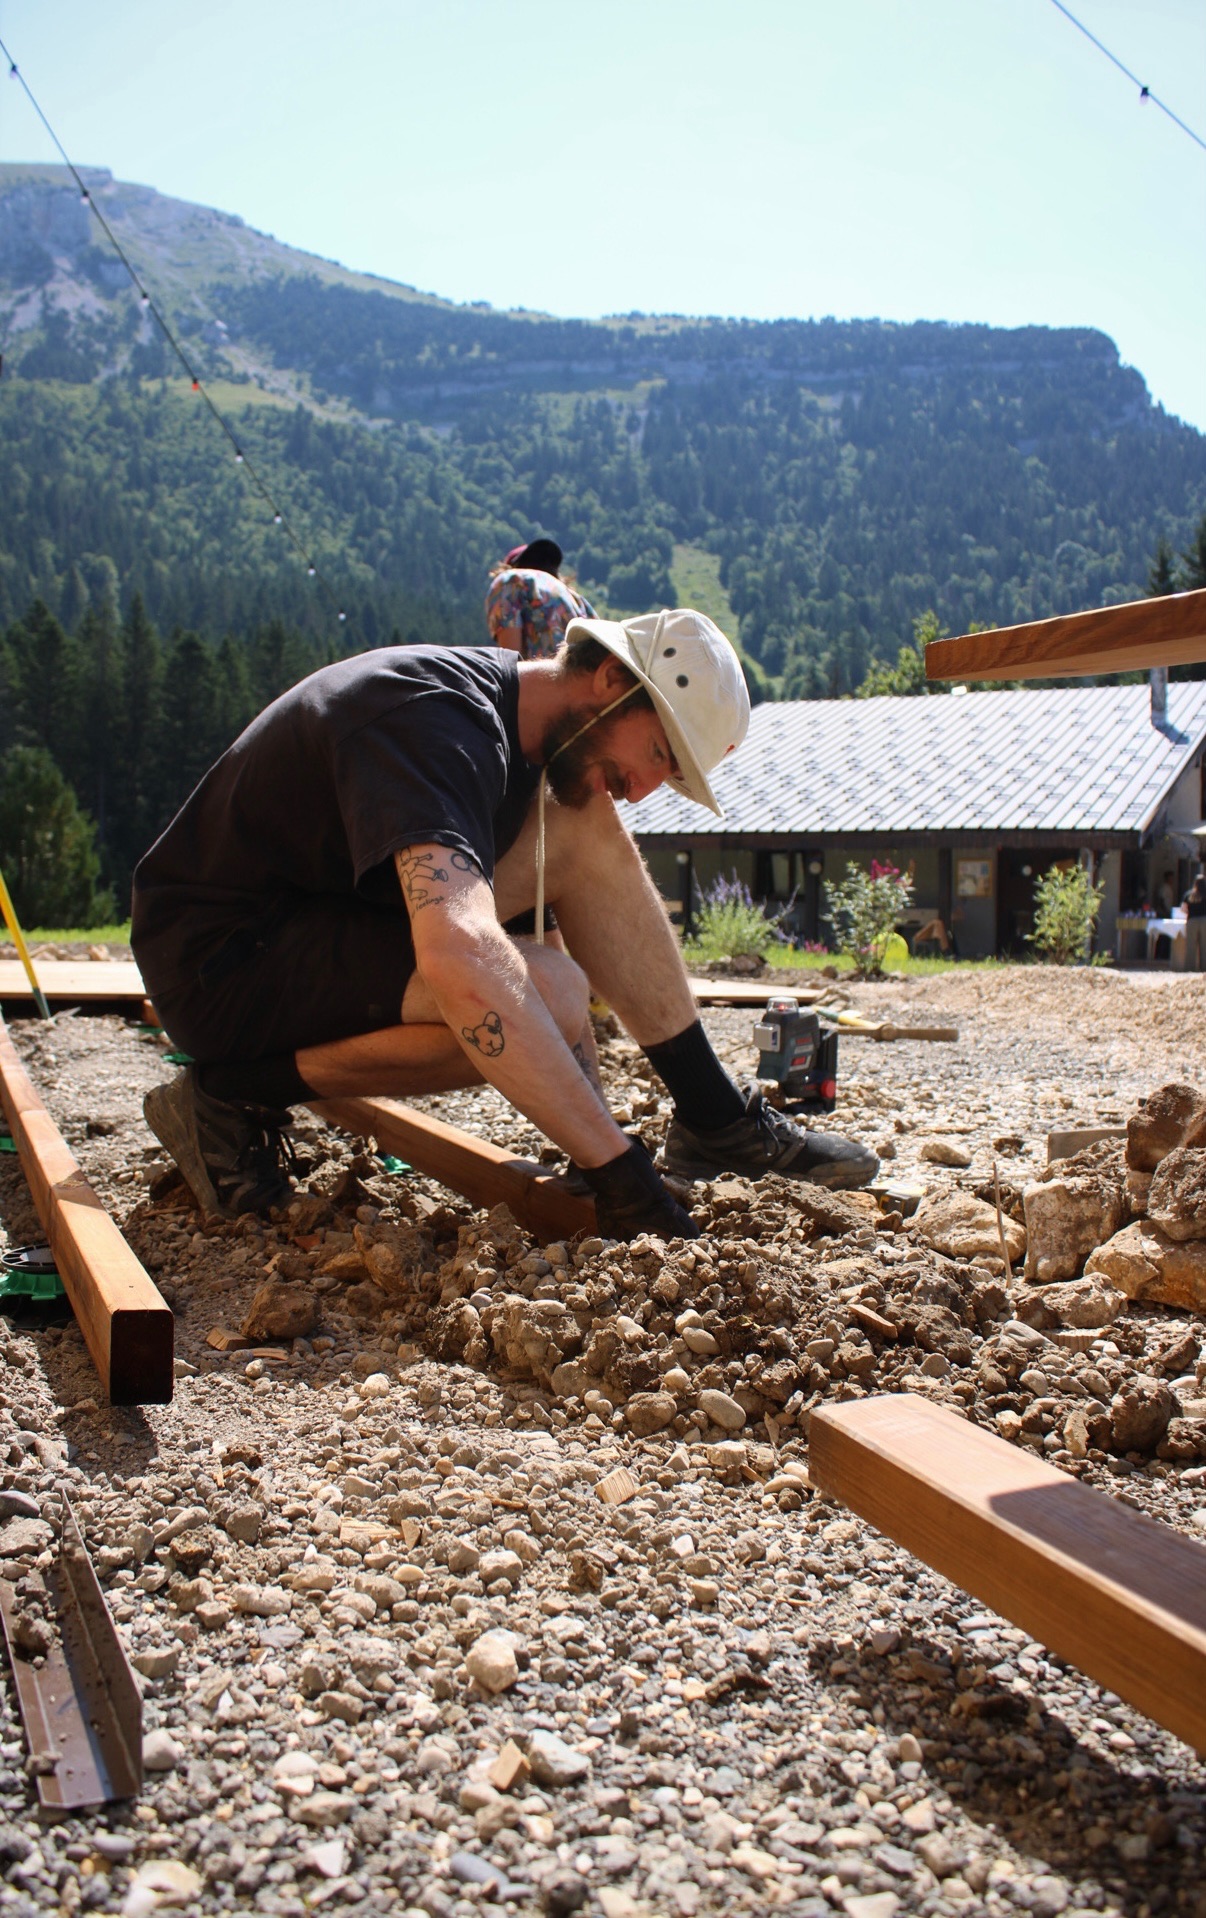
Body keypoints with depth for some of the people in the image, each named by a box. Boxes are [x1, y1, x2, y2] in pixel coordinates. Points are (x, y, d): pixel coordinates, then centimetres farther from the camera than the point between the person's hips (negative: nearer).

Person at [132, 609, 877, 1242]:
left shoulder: (505, 704, 5)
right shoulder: (440, 719, -26)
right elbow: (461, 962, -43)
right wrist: (621, 1172, -41)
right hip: (220, 955, -9)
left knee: (587, 829, -4)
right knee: (545, 992, -29)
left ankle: (715, 1118, -1)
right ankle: (241, 1093, -13)